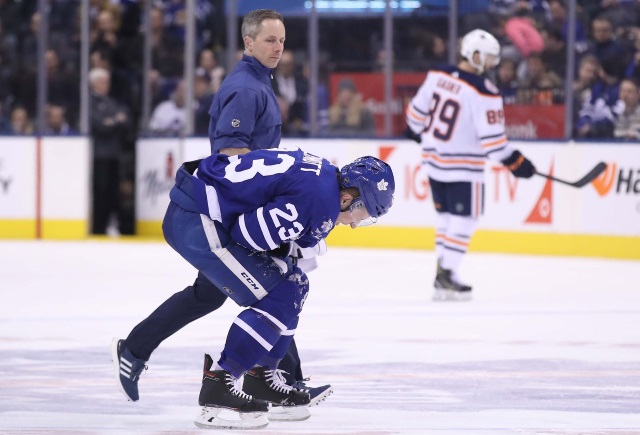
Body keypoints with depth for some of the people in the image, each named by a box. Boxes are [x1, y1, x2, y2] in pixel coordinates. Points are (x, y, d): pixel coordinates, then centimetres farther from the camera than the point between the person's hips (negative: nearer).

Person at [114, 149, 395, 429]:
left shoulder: (324, 175, 11)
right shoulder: (321, 200, -20)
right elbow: (248, 232, -19)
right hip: (195, 221, -11)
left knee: (293, 286, 16)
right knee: (279, 299, -12)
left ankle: (260, 382, 24)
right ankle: (217, 390, -10)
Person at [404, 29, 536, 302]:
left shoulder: (437, 76, 0)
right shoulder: (482, 92, -19)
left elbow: (418, 110, 12)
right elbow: (491, 136, -20)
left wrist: (415, 130, 32)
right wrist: (515, 162, -11)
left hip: (434, 158, 7)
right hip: (463, 166, -7)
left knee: (445, 216, 17)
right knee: (464, 220, 0)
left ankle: (443, 272, 19)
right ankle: (446, 276, -5)